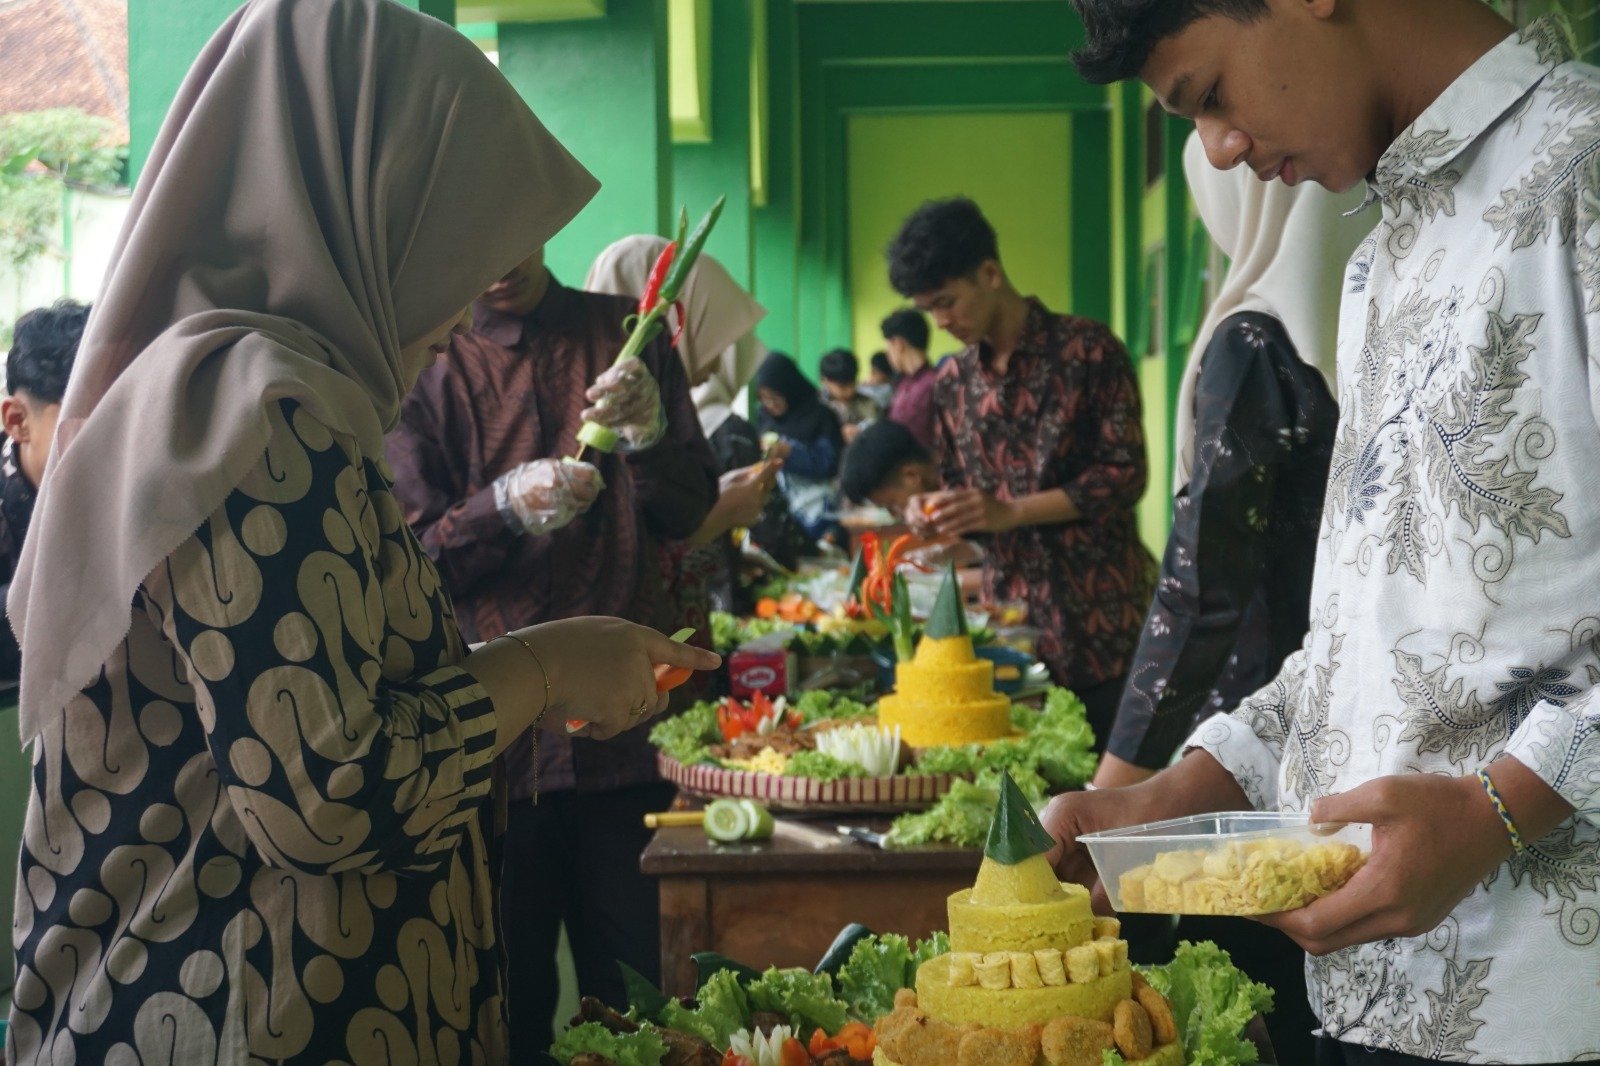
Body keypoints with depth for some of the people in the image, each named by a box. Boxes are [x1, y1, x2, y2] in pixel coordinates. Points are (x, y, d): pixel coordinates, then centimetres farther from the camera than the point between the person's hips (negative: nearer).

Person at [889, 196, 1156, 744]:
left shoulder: (1088, 350, -4)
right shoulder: (953, 381, 14)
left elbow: (1125, 475, -9)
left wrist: (1009, 512, -16)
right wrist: (934, 513, -1)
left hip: (1101, 621, -4)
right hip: (1010, 619, 5)